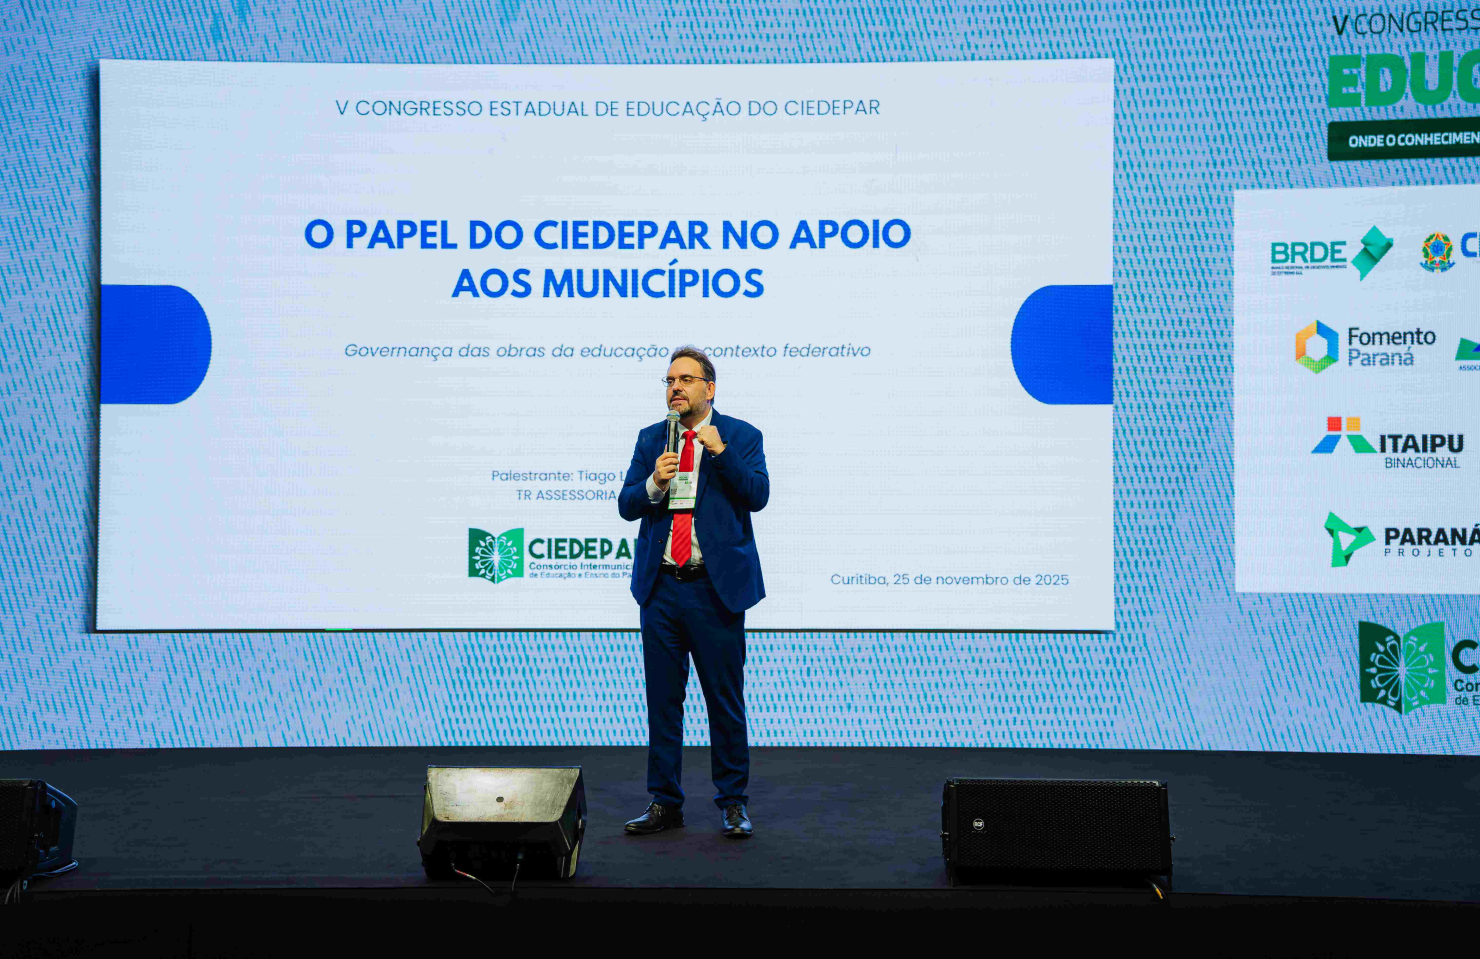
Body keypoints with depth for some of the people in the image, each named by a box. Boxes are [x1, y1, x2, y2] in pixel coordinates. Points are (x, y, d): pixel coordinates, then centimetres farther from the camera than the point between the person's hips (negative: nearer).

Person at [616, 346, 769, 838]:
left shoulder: (741, 436, 1)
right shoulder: (651, 439, 11)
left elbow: (758, 495, -11)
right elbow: (626, 506, 6)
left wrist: (720, 451, -20)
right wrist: (653, 483, -13)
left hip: (715, 587, -3)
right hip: (661, 586, 3)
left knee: (725, 700, 2)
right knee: (662, 699, 8)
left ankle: (732, 802, 15)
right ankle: (665, 802, 18)